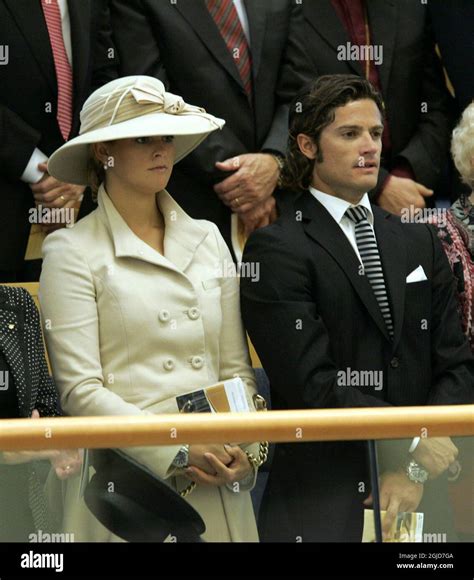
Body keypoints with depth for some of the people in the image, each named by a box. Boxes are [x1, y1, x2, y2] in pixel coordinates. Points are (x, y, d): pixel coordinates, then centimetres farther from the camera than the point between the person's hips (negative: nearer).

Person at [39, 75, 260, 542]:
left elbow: (236, 368, 12)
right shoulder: (71, 251, -2)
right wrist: (179, 452, -16)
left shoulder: (206, 238, 13)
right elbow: (80, 390, -8)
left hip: (217, 486, 4)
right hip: (125, 490, -4)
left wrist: (242, 449, -6)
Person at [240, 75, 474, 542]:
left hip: (418, 499, 5)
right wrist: (413, 439, -12)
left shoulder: (419, 243, 13)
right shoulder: (276, 250, -5)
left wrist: (417, 472, -7)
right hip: (321, 507, -5)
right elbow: (312, 384, -13)